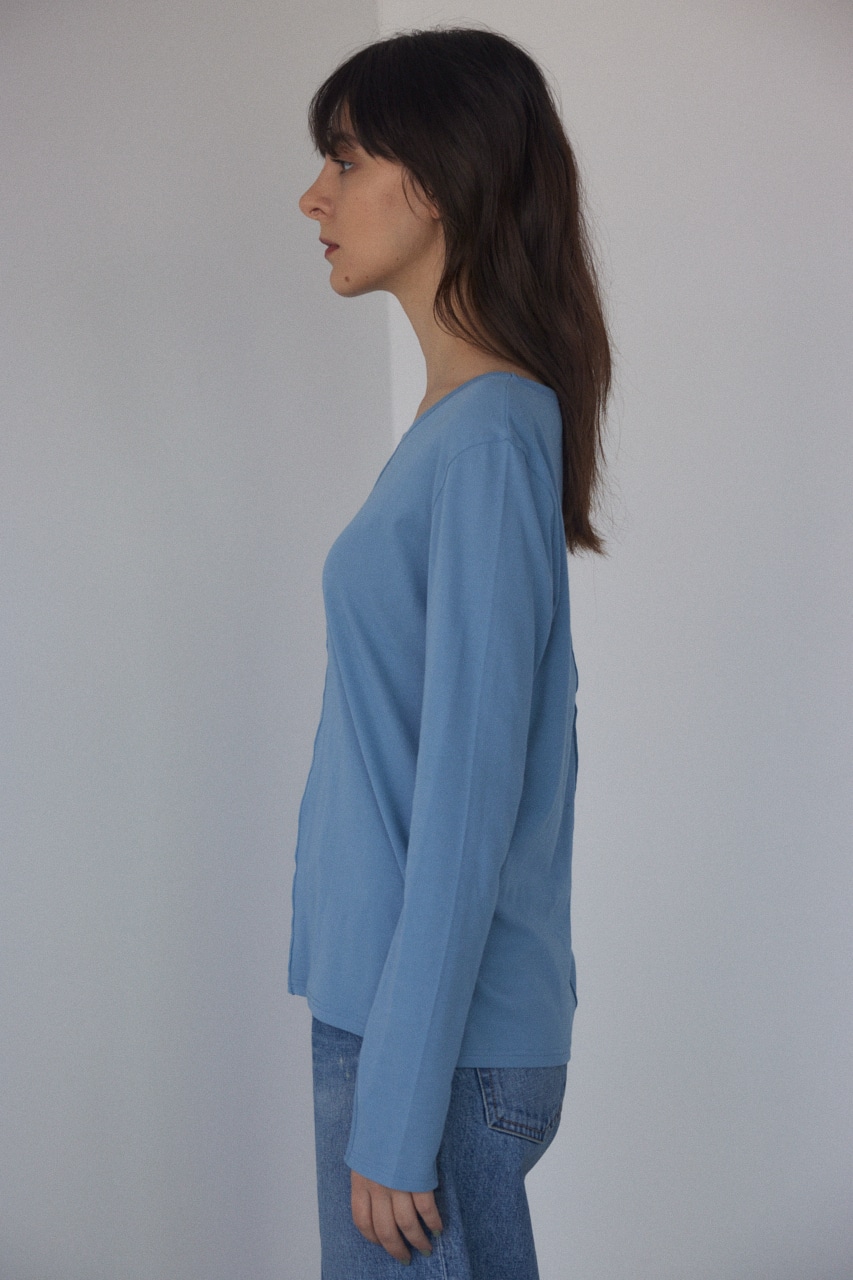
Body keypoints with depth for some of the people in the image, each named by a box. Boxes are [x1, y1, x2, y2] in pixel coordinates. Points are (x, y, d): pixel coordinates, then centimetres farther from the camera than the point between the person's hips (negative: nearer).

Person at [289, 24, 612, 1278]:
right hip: (382, 1000, 9)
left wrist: (397, 1113, -17)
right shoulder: (460, 421, 9)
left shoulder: (491, 442, -19)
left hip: (442, 1033, -8)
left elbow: (469, 800, -21)